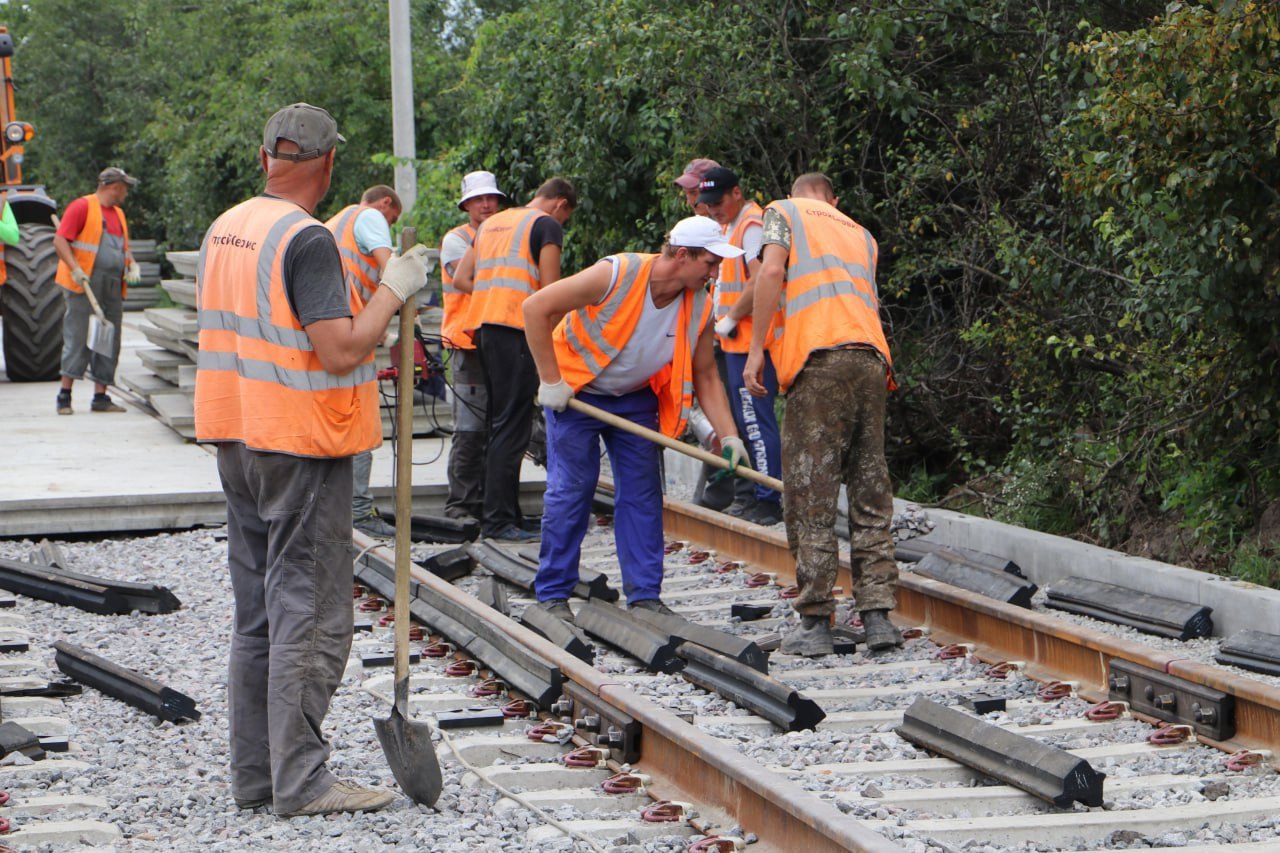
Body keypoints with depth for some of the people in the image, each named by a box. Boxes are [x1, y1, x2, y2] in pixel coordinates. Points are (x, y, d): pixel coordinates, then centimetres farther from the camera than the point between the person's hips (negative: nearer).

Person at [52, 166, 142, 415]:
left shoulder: (118, 213, 20)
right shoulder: (82, 206, -5)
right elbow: (60, 240, -11)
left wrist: (132, 265, 7)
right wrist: (75, 269, -22)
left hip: (112, 289, 8)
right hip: (84, 285, -8)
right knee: (79, 338, -9)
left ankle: (100, 396, 9)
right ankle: (65, 395, -4)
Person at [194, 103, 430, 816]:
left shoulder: (223, 231, 10)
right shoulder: (307, 240, -18)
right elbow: (341, 350, -24)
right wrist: (393, 290, -10)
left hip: (237, 438, 9)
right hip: (301, 444, -9)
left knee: (257, 614, 14)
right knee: (309, 615, -3)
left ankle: (255, 774, 19)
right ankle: (300, 780, -1)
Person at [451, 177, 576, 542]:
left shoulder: (491, 223, 23)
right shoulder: (547, 224, 0)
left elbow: (460, 279, 20)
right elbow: (549, 289, -7)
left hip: (482, 324, 8)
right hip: (516, 327, -8)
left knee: (500, 425, 14)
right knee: (512, 427, -8)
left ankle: (501, 514, 17)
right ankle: (498, 519, -12)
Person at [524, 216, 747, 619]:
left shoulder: (699, 307, -13)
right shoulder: (617, 275, -29)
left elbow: (706, 377, -2)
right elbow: (536, 308, -25)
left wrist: (728, 436, -13)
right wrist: (550, 381, -21)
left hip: (636, 397, 5)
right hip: (576, 390, -5)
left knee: (643, 493, 0)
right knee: (570, 490, -6)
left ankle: (645, 594, 8)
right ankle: (552, 595, 4)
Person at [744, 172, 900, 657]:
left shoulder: (783, 212, 15)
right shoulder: (860, 234, 30)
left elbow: (771, 272, -1)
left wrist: (756, 350, -3)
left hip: (819, 358, -5)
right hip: (872, 359, 5)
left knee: (810, 497, -3)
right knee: (871, 495, 7)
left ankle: (815, 622, -4)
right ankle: (878, 616, 3)